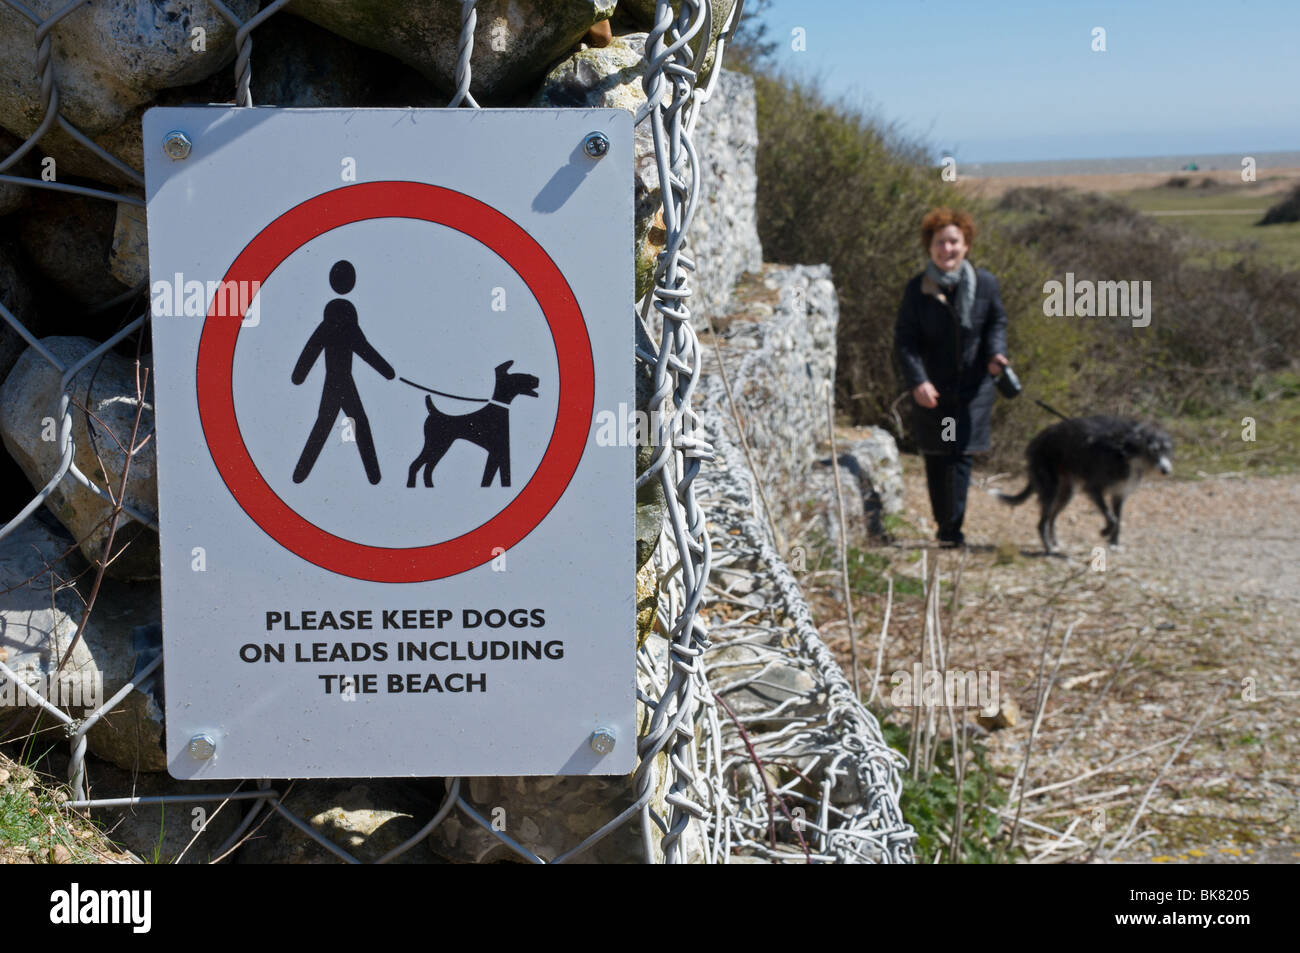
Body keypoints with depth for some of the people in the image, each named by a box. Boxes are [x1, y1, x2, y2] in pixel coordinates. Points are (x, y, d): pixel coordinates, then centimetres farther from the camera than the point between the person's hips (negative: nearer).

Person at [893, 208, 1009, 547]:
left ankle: (952, 528, -2)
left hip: (972, 387, 0)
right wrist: (917, 381, -20)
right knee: (935, 457, 8)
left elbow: (997, 322, 12)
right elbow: (904, 340, -7)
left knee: (960, 455, -6)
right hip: (931, 389, 0)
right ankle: (944, 524, 21)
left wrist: (996, 353, -8)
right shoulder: (917, 289, -5)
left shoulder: (985, 283, -1)